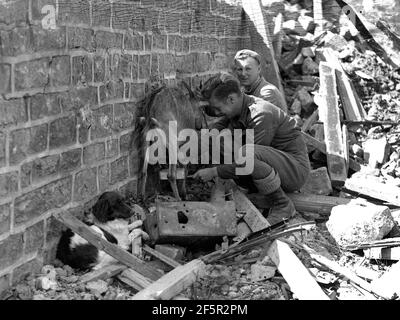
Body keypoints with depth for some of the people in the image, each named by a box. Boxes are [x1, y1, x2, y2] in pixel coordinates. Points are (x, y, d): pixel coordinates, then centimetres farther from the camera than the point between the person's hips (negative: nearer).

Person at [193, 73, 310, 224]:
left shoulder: (261, 115, -25)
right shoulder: (237, 109, 2)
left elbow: (249, 155, -27)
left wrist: (214, 172, -20)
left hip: (296, 168, -9)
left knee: (247, 152, -36)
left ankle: (283, 206, -18)